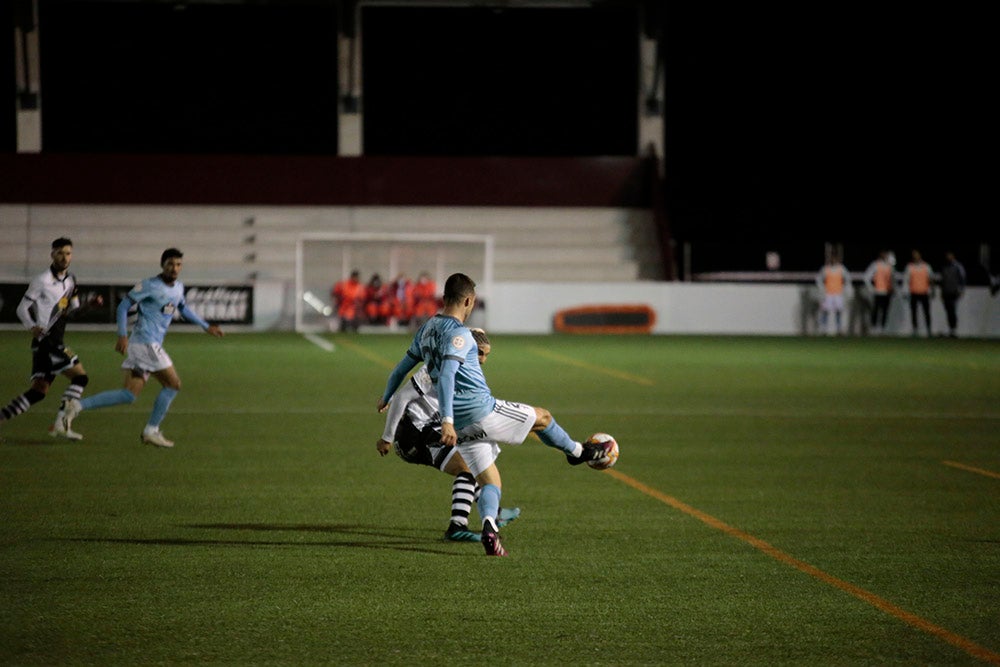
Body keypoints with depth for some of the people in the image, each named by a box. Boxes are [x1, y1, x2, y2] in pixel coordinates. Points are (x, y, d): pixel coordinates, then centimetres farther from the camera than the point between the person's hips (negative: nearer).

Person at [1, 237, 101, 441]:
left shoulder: (70, 280, 15)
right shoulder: (42, 280, -10)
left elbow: (72, 310, 24)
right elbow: (22, 308, -9)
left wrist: (90, 304, 5)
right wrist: (32, 327, -27)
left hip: (56, 342, 8)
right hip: (46, 340, -8)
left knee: (40, 390, 6)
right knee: (80, 377, -13)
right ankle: (60, 424, -13)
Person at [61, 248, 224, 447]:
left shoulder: (178, 287, 15)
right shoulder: (150, 285, -9)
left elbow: (183, 308, 35)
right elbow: (124, 306, -8)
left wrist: (206, 326, 34)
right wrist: (122, 335, -17)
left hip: (151, 345, 8)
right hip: (145, 343, -8)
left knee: (130, 394, 2)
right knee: (173, 384, -4)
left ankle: (77, 406, -1)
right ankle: (151, 431, 5)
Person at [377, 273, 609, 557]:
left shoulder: (426, 329, 12)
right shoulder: (458, 333, -14)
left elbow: (403, 366, 22)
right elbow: (446, 376, -27)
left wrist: (386, 398, 40)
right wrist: (447, 420, -34)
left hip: (461, 425, 8)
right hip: (482, 411, -8)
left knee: (489, 483, 8)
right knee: (543, 417, 16)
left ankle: (489, 524, -19)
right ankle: (576, 451, 40)